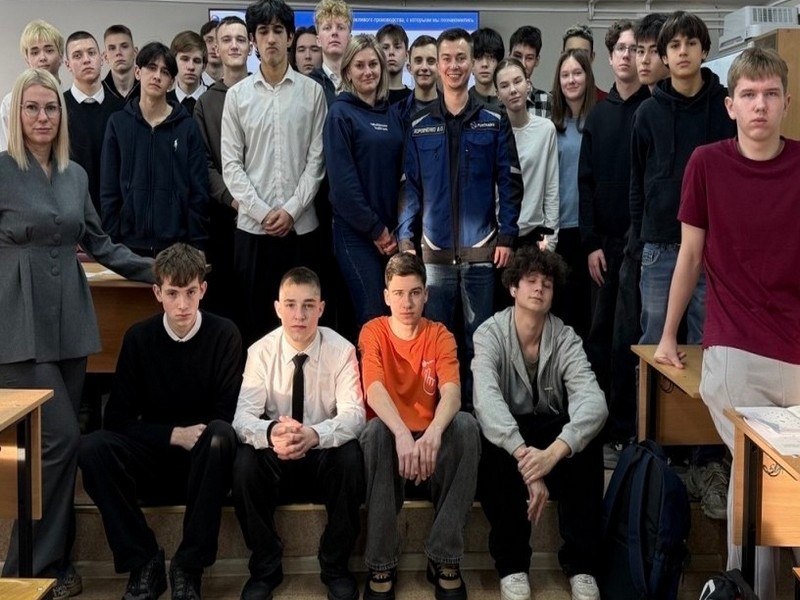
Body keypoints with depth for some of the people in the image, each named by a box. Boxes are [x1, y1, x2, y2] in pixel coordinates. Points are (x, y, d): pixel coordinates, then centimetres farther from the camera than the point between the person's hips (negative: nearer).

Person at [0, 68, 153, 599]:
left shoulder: (76, 175, 12)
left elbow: (98, 243, 18)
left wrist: (156, 271, 10)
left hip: (70, 318, 6)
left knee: (63, 441, 8)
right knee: (61, 437, -9)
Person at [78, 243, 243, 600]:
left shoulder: (224, 335, -5)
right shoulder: (139, 337, -1)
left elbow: (227, 415, -7)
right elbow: (116, 418, -5)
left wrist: (199, 435, -24)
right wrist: (174, 435, -16)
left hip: (205, 462, -1)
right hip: (154, 457, 2)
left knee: (220, 436, -36)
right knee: (92, 448, -27)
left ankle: (188, 567, -23)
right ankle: (144, 563, -15)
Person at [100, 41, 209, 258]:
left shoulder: (187, 127, 3)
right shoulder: (118, 123, 4)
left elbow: (199, 191, 3)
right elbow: (109, 191, 5)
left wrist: (197, 245, -3)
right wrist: (111, 242, -1)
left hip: (177, 242, 0)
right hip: (131, 240, 0)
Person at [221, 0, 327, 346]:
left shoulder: (312, 92, 2)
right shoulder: (237, 95, 5)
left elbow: (316, 159, 0)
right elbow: (231, 164, 2)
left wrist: (291, 210, -9)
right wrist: (262, 212, -8)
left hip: (301, 224, 0)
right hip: (252, 226, 1)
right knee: (253, 316, 6)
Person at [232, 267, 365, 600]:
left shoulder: (341, 350, -11)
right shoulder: (261, 351, -8)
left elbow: (353, 414, -21)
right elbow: (243, 416, -17)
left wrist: (315, 435, -43)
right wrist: (270, 433, -42)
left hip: (325, 455, -1)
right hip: (276, 459, 1)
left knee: (351, 457, -33)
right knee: (245, 461, -31)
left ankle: (335, 566, -11)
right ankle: (265, 568, -8)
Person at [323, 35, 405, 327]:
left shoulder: (392, 115, 13)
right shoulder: (340, 114, -5)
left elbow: (401, 174, 13)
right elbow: (343, 182, -11)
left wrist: (396, 228, 1)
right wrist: (376, 229, -11)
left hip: (391, 233, 5)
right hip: (356, 233, -5)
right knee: (373, 317, -8)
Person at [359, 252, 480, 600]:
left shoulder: (440, 336, 0)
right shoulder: (373, 332, -3)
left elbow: (452, 393, -18)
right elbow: (374, 389, -21)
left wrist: (433, 432, -41)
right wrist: (402, 434, -41)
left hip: (432, 441, 1)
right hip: (391, 437, -1)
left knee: (466, 424, -29)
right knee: (376, 429, -34)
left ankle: (445, 559, -23)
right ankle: (381, 564, -25)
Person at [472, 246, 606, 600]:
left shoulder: (566, 339, -8)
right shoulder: (490, 334, -12)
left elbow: (593, 401, -26)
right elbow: (486, 399, -31)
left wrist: (553, 452, -46)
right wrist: (525, 455, -47)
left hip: (551, 429, 2)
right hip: (505, 431, -1)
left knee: (585, 447, -30)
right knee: (496, 451, -35)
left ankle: (581, 563, -17)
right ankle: (511, 564, -19)